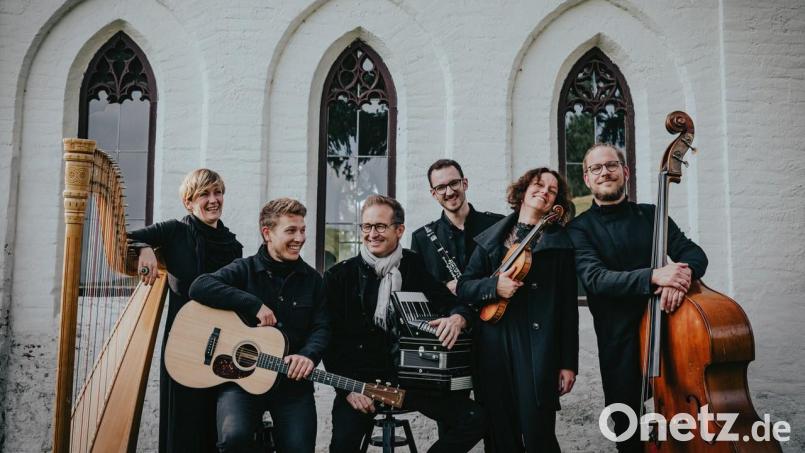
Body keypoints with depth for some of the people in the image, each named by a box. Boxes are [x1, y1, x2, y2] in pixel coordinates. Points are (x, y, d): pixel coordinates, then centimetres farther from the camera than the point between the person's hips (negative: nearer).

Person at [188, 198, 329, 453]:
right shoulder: (245, 269, 2)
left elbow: (321, 328, 4)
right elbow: (200, 287, -14)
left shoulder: (312, 279, 11)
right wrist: (255, 305, -18)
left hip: (292, 380, 2)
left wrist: (308, 355, -18)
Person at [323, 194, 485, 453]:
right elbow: (331, 339, 0)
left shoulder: (417, 267, 5)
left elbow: (456, 304, 4)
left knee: (473, 420, -12)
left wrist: (457, 318, -20)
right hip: (360, 378, -2)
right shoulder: (339, 276, 1)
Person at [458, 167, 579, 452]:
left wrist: (569, 362, -2)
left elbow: (568, 306, 3)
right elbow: (463, 287, 8)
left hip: (539, 352, -2)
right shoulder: (493, 238, 11)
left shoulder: (560, 242, 6)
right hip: (494, 350, 2)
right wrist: (494, 286, -12)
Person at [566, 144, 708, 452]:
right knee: (628, 428, 4)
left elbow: (694, 254, 1)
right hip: (618, 340, -2)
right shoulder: (580, 228, 0)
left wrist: (682, 274, -23)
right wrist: (653, 276, -29)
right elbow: (594, 278, -15)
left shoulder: (651, 215, 10)